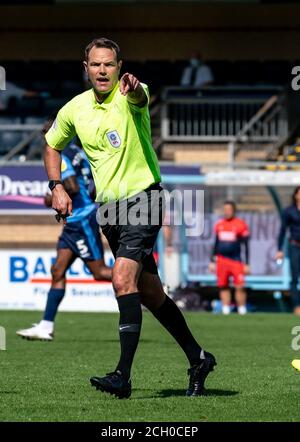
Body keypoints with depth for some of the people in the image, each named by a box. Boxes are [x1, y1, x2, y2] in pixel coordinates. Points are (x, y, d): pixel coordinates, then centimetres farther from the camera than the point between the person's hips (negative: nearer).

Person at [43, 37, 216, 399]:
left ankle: (123, 375, -25)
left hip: (142, 197, -7)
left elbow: (140, 99, -38)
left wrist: (133, 89, -62)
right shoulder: (74, 110, 6)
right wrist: (56, 187, 9)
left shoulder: (128, 96, -12)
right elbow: (52, 145, 23)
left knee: (123, 279, -22)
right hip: (108, 207, 7)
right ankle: (198, 359, 28)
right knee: (149, 291, 12)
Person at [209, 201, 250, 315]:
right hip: (222, 260, 5)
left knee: (239, 287, -9)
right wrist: (212, 261, 17)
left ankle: (242, 311, -2)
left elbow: (246, 246, -3)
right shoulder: (219, 225, 10)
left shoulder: (241, 225, -4)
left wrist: (247, 264, -6)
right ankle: (226, 311, 10)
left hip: (236, 260, -5)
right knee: (223, 286, 5)